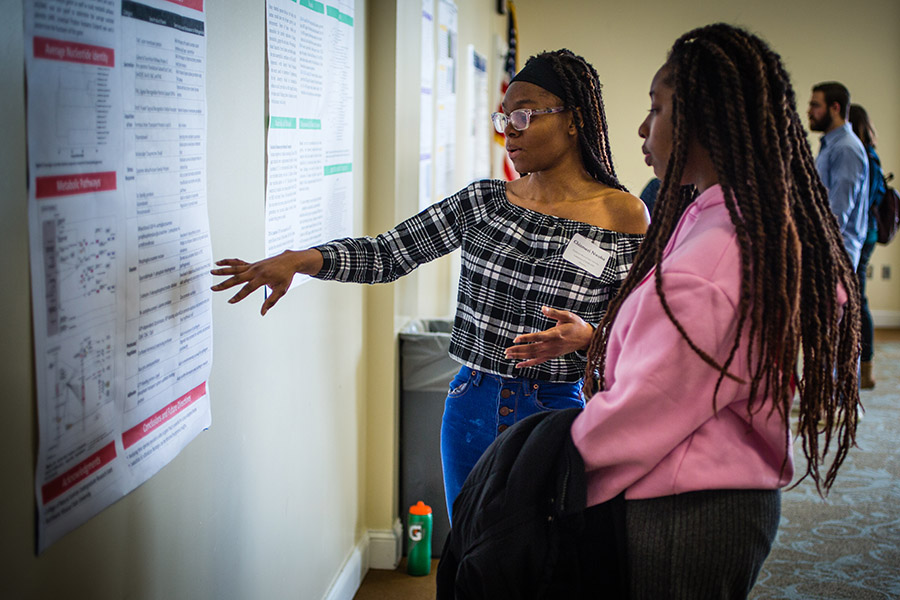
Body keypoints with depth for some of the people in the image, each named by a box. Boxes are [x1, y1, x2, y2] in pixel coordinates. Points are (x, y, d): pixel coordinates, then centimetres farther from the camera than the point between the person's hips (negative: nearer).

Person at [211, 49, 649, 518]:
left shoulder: (624, 217, -7)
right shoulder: (484, 201, 3)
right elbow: (386, 254, 0)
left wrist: (585, 337, -24)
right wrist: (299, 259, -13)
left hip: (556, 415, -3)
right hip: (471, 410, 4)